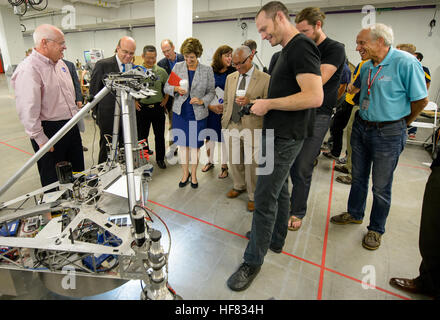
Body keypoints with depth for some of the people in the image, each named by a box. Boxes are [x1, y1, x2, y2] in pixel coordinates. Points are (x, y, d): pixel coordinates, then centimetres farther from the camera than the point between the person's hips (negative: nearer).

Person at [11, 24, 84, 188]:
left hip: (71, 127, 8)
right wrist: (41, 140, -19)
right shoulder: (28, 69, -17)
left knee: (78, 172, 18)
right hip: (49, 131, -8)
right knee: (53, 181, 6)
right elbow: (28, 111, -21)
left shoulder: (59, 63, 11)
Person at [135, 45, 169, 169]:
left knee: (160, 135, 7)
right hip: (141, 107, 0)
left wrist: (165, 100, 2)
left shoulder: (161, 72, 2)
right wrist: (134, 101, -1)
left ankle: (160, 159, 22)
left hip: (158, 107, 1)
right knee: (142, 135, 9)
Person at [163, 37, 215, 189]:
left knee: (195, 145, 6)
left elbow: (211, 92, 4)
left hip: (198, 113, -1)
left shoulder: (207, 70, 0)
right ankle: (185, 173, 24)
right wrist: (175, 89, -16)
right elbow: (166, 87, 7)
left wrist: (202, 101, -15)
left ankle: (193, 174, 24)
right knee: (183, 143, 8)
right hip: (180, 112, 2)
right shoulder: (178, 67, 3)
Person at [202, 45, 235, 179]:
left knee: (225, 137, 6)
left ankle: (224, 165, 22)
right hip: (210, 110, 2)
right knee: (209, 135, 11)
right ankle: (210, 161, 33)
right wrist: (211, 106, -9)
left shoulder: (233, 72, -3)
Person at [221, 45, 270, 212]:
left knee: (251, 163, 1)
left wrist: (250, 102, -22)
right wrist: (225, 120, 12)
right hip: (232, 126, 5)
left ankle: (253, 196, 20)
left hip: (252, 128, -5)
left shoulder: (265, 79, -5)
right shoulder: (230, 78, 12)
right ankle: (239, 186, 38)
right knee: (234, 160, 15)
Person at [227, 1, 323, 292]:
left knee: (265, 198, -5)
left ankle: (253, 262, 10)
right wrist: (264, 104, 11)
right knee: (279, 189, 18)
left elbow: (314, 97, -25)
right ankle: (275, 239, 36)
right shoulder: (288, 50, 17)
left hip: (285, 137, -10)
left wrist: (268, 104, -18)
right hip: (280, 134, 10)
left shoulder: (301, 47, -14)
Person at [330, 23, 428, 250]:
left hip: (388, 133, -6)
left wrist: (403, 123, 3)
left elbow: (421, 99, -9)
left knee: (381, 186, 6)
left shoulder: (406, 63, -15)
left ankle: (376, 229, 25)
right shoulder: (366, 67, 5)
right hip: (361, 127, 6)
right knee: (358, 177, 17)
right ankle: (355, 214, 37)